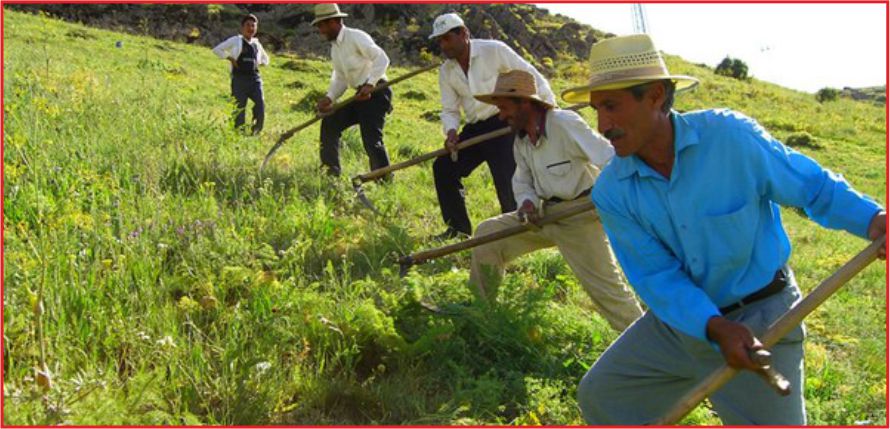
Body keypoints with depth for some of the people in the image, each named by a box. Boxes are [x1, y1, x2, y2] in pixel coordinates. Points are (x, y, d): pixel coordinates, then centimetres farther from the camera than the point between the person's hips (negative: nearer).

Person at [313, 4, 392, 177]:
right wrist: (329, 98, 1)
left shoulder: (356, 37, -12)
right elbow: (340, 78, 17)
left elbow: (382, 58, -21)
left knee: (371, 139, -17)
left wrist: (370, 84, -30)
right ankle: (331, 169, 18)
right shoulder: (335, 48, 16)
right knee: (330, 122, 9)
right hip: (360, 95, 9)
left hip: (375, 92, -9)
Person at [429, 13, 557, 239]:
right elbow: (450, 109, 7)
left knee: (507, 179, -16)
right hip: (474, 129, 7)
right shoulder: (446, 71, 5)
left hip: (503, 124, -6)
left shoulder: (494, 50, -12)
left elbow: (531, 75, -9)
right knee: (443, 167, 1)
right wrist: (451, 131, -14)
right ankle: (458, 227, 12)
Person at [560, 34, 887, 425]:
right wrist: (715, 327, -30)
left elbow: (813, 185, -9)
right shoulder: (612, 192, -13)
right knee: (598, 397, 10)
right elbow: (655, 275, -14)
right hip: (681, 316, 4)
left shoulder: (730, 136, -21)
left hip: (758, 321, -4)